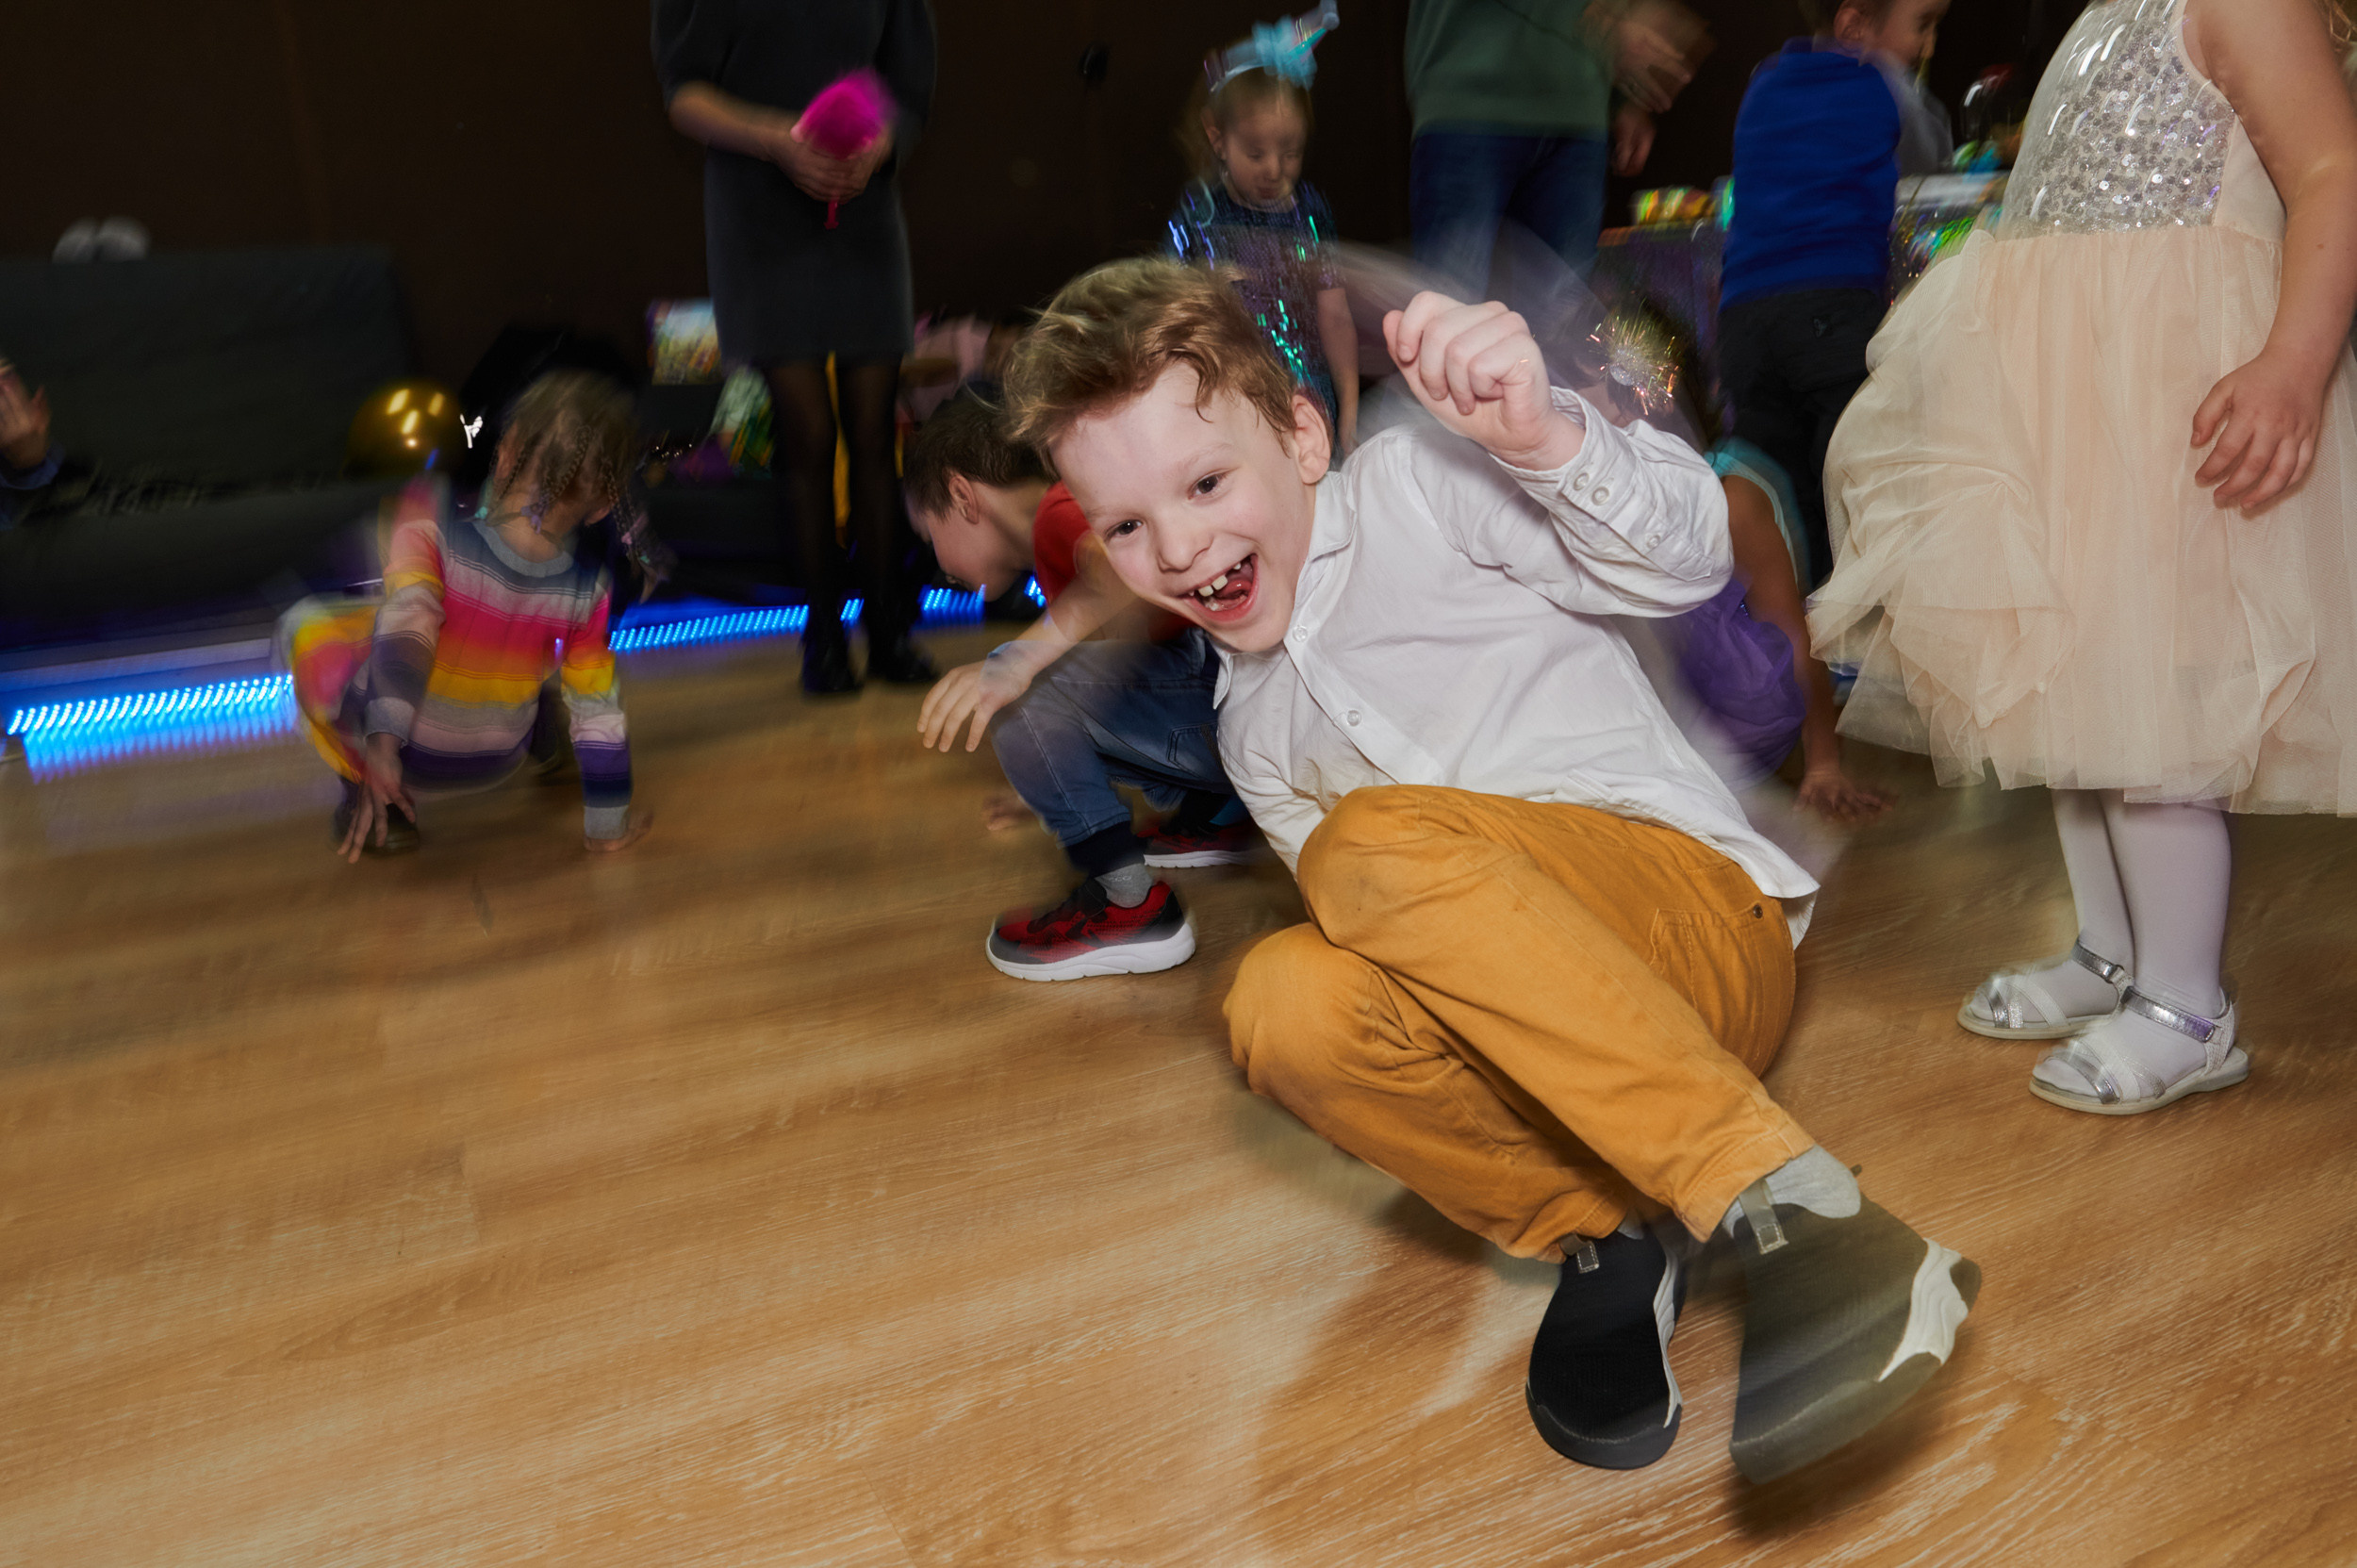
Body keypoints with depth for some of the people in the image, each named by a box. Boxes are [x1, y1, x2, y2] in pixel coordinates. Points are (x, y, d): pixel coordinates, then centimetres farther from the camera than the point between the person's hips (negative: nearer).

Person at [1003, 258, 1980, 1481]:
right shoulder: (1249, 729, 20)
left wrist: (1543, 436, -30)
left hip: (1701, 924, -4)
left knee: (1376, 841, -32)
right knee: (1286, 999, -26)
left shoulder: (1417, 487, 2)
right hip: (1520, 1039, 5)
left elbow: (1683, 558, -12)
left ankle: (1790, 1210, -30)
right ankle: (1607, 1237, -10)